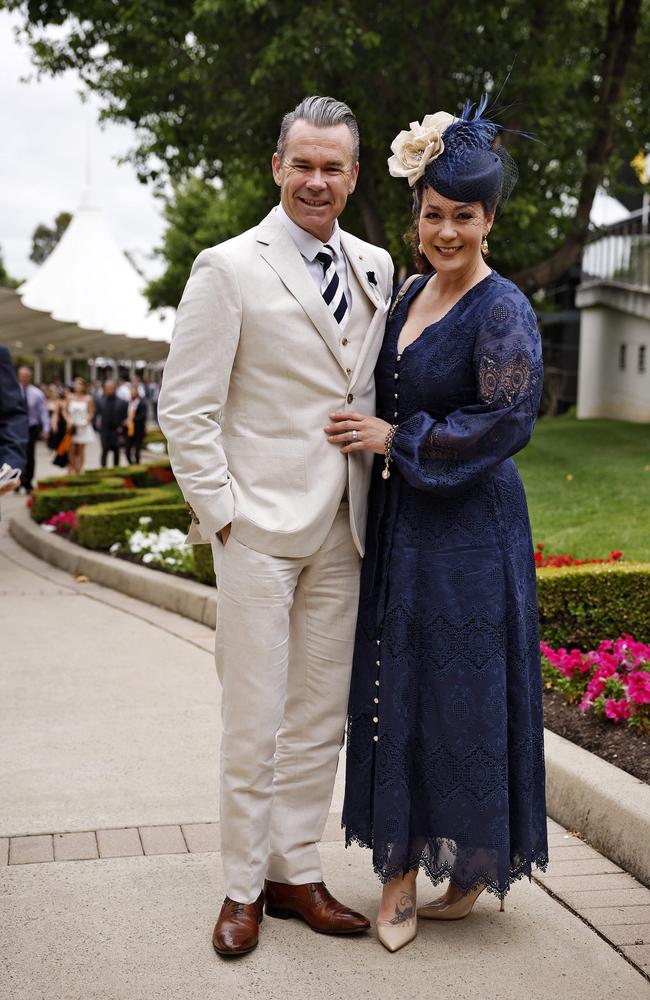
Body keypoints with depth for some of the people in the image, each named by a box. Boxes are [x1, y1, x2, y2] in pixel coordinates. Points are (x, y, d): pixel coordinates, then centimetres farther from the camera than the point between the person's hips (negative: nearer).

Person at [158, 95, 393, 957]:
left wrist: (378, 480, 7)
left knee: (322, 715, 11)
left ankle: (297, 874, 25)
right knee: (254, 719, 1)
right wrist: (221, 513, -10)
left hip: (342, 530, 5)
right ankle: (243, 887, 18)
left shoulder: (376, 269, 11)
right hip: (259, 528, -5)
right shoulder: (229, 270, -5)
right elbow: (185, 409, -6)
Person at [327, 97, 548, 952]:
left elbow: (506, 422, -19)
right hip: (400, 526, 7)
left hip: (469, 529, -7)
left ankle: (475, 861, 21)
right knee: (397, 689, 9)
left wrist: (396, 439, -15)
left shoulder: (502, 310, -12)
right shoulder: (411, 291, 10)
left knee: (466, 691, 2)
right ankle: (402, 866, 20)